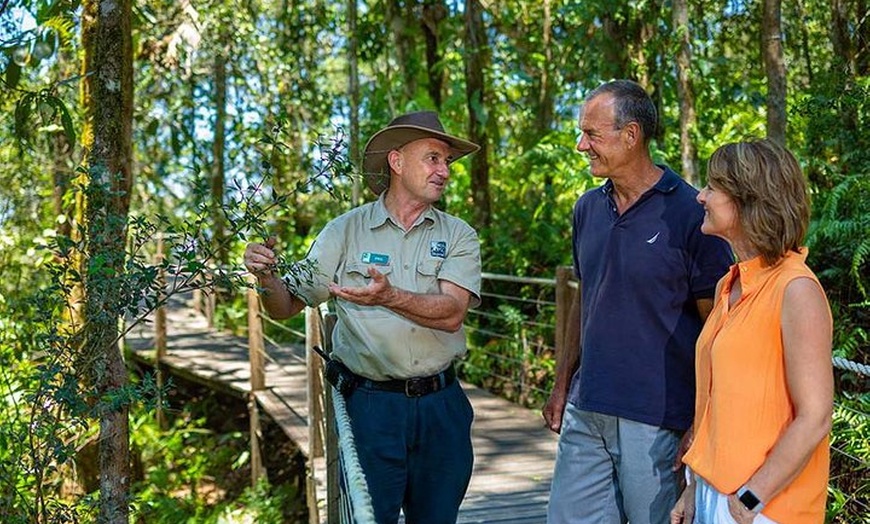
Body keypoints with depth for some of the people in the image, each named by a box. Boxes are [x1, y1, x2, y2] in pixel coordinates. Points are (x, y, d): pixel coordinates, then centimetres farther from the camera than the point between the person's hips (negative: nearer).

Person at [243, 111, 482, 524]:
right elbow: (287, 307, 4)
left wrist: (389, 297, -29)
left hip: (441, 407, 2)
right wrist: (267, 276, -18)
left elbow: (451, 313, -13)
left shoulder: (458, 236, 4)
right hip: (370, 407, -2)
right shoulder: (345, 231, 3)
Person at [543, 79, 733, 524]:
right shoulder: (588, 209, 9)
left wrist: (702, 421, -11)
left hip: (656, 420, -6)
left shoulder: (689, 213, -11)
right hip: (585, 411, 6)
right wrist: (562, 384, 14)